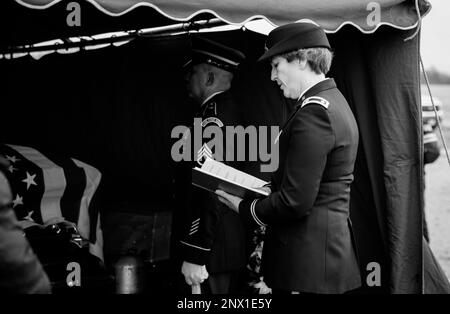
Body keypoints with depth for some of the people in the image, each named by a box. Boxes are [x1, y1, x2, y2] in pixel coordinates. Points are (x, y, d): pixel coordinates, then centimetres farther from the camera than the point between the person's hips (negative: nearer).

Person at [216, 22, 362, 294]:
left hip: (307, 256, -10)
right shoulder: (335, 101, 13)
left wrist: (245, 208, -7)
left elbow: (295, 202, -22)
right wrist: (268, 187, 10)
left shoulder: (313, 112, -19)